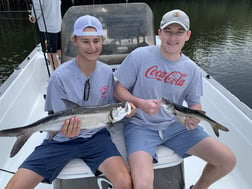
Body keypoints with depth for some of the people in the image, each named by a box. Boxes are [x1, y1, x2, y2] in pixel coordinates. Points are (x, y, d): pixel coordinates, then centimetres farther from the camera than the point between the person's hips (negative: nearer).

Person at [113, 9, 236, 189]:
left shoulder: (192, 69, 1)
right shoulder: (140, 56, -10)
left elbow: (195, 103, 11)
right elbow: (118, 90, -4)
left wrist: (194, 116, -12)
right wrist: (140, 103, -22)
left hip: (175, 125, 4)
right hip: (141, 125, -3)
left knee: (228, 160, -3)